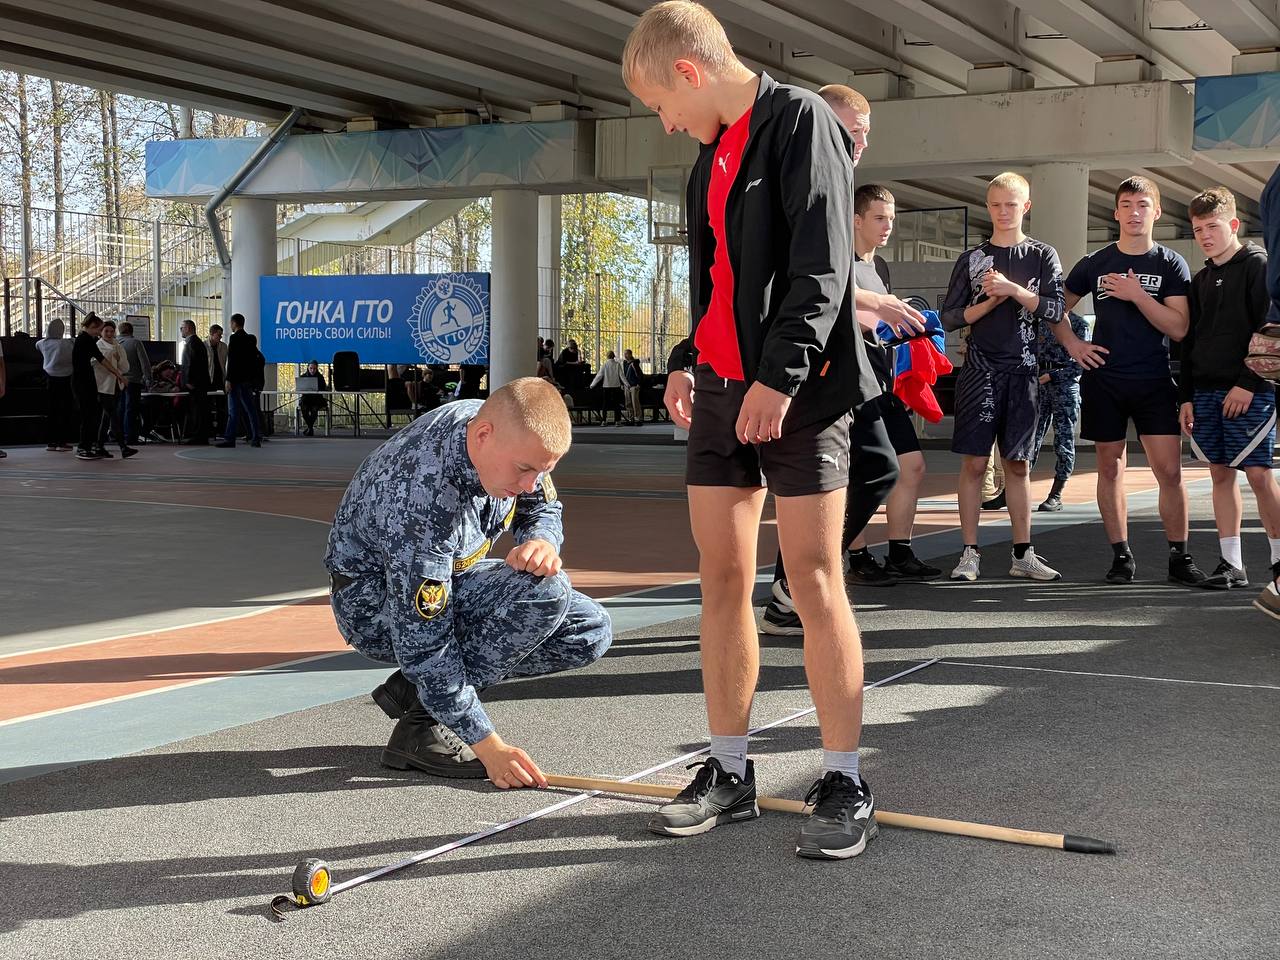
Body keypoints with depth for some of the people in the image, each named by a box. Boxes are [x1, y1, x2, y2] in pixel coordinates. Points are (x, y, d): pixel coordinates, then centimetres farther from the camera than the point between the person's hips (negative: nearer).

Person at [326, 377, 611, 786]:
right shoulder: (422, 496, -37)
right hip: (378, 603, -8)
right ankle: (423, 723, -15)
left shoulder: (514, 437, -15)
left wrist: (542, 541, -22)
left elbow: (544, 508, 4)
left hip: (447, 579, 8)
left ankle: (413, 688, 5)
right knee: (545, 592, -30)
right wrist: (488, 745, -30)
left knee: (590, 631, -4)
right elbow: (423, 642, -33)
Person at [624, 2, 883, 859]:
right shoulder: (714, 151, 18)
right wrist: (687, 361, 11)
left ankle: (845, 784, 2)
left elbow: (823, 266, -16)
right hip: (721, 387, 8)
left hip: (799, 393, -8)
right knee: (722, 578, 7)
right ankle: (730, 773, 16)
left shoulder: (802, 121, -7)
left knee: (814, 579, -6)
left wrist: (781, 375, -22)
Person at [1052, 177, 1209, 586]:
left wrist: (1137, 295, -15)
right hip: (1103, 380, 2)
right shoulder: (1095, 263, 7)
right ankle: (1121, 555, 13)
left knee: (1169, 470, -7)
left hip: (1154, 382, -2)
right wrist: (1072, 344, 4)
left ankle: (1179, 557, 2)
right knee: (1110, 468, 5)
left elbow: (1178, 328, -8)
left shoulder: (1171, 264, 2)